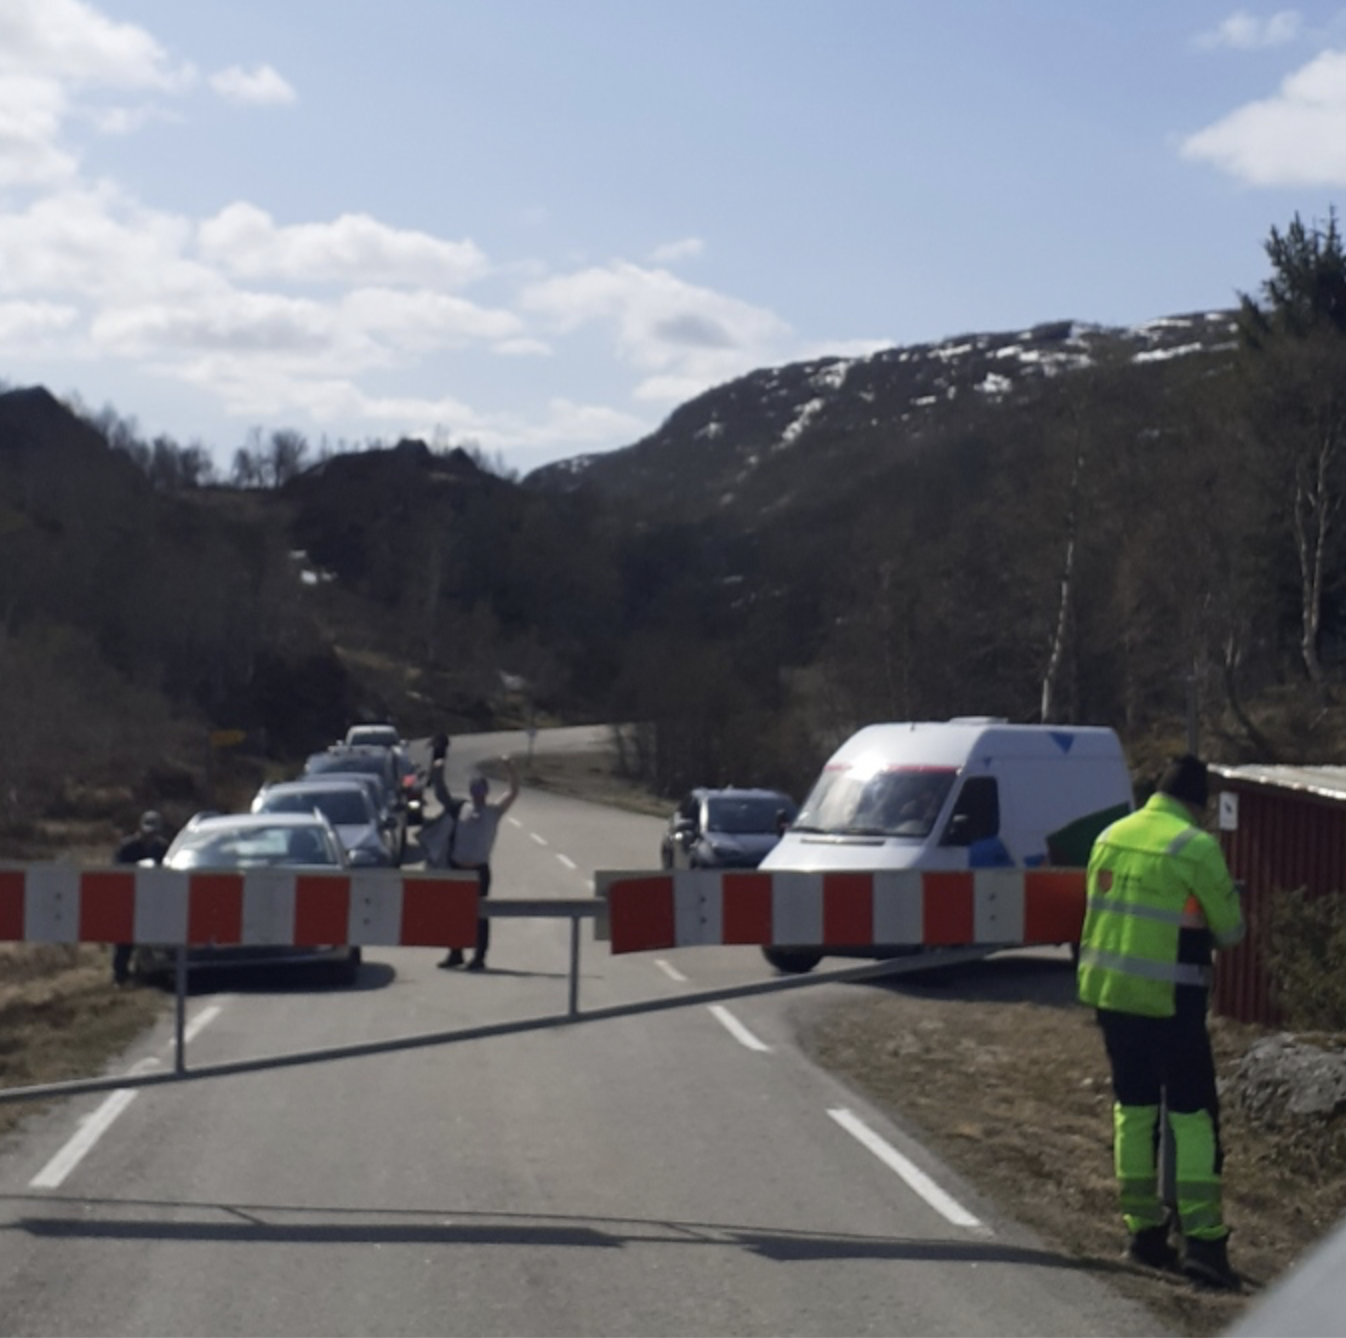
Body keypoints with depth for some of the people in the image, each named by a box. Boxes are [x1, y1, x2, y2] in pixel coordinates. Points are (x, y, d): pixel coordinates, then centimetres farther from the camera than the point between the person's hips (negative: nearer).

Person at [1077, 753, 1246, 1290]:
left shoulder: (1110, 836, 7)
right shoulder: (1196, 847, -12)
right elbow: (1230, 931, -5)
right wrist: (1226, 895, 16)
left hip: (1108, 990, 6)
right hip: (1168, 1001, -6)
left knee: (1133, 1106, 14)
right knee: (1193, 1113, 0)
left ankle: (1142, 1227, 18)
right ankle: (1202, 1239, -5)